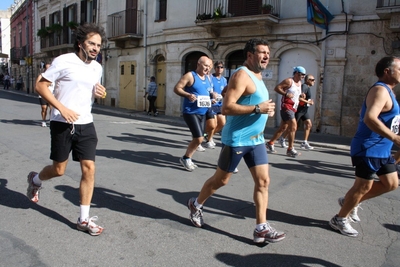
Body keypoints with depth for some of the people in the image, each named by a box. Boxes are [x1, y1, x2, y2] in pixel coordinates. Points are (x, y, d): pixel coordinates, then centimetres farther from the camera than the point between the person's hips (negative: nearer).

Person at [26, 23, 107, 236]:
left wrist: (100, 94, 0)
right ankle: (34, 180, 44)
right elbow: (40, 86, -8)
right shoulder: (63, 61, -8)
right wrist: (62, 108, -19)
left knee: (89, 169, -3)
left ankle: (84, 219, 8)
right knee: (59, 169, 7)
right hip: (62, 124, -4)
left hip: (86, 124, 5)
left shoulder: (97, 68, 9)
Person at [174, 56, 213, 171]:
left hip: (203, 113, 8)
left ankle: (188, 159, 28)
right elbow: (176, 88, -11)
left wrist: (212, 98, 6)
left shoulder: (207, 78, 14)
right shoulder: (190, 75, -8)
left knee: (199, 138, 11)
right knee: (198, 138, -13)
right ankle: (185, 158, 8)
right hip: (191, 112, -8)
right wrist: (188, 95, -26)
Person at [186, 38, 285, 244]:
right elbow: (226, 107, -25)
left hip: (256, 139, 9)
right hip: (236, 139, -8)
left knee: (263, 181, 3)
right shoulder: (242, 75, -15)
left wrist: (266, 109, 12)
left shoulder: (257, 76, 14)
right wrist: (258, 109, -25)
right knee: (221, 179, 8)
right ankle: (196, 204, 32)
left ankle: (261, 228, 11)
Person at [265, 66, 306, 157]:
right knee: (293, 126, -15)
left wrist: (301, 96, 8)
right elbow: (277, 88, -14)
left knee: (283, 128, 12)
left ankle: (270, 143, 22)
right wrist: (286, 94, -24)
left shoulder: (299, 83, 17)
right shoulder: (289, 81, -9)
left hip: (293, 108, 9)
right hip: (286, 106, -9)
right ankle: (290, 149, -9)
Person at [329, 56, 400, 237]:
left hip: (382, 149, 10)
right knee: (363, 186, -1)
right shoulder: (380, 90, -17)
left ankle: (350, 202, 26)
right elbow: (369, 118, -34)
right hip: (369, 149, -10)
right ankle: (340, 220, 16)